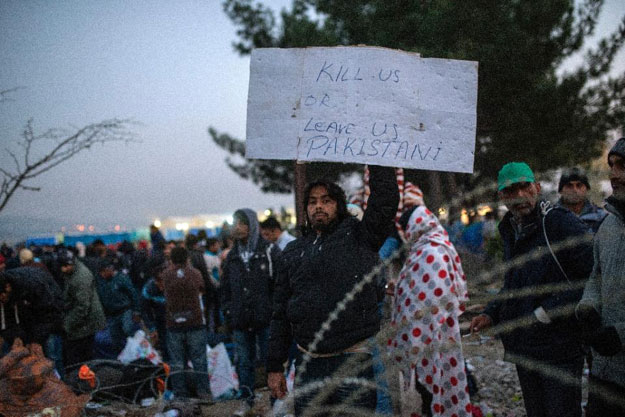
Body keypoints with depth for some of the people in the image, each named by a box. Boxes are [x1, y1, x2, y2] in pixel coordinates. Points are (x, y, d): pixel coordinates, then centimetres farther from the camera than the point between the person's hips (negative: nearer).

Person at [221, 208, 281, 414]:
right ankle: (247, 399, 21)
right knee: (244, 361, 10)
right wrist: (228, 312, 10)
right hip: (240, 320, 5)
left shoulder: (269, 251, -4)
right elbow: (225, 287, 18)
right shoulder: (233, 256, 11)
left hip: (265, 318, -5)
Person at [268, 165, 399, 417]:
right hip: (308, 366, 4)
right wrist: (275, 367, 12)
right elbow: (281, 313, 15)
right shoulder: (294, 252, 15)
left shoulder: (358, 237, 5)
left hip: (354, 361, -4)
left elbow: (386, 199, -10)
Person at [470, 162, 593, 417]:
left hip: (559, 348, -8)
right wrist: (491, 314, 11)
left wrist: (546, 312, -17)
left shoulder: (561, 222, -12)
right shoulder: (511, 232, 14)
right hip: (523, 348, 8)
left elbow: (593, 278, -18)